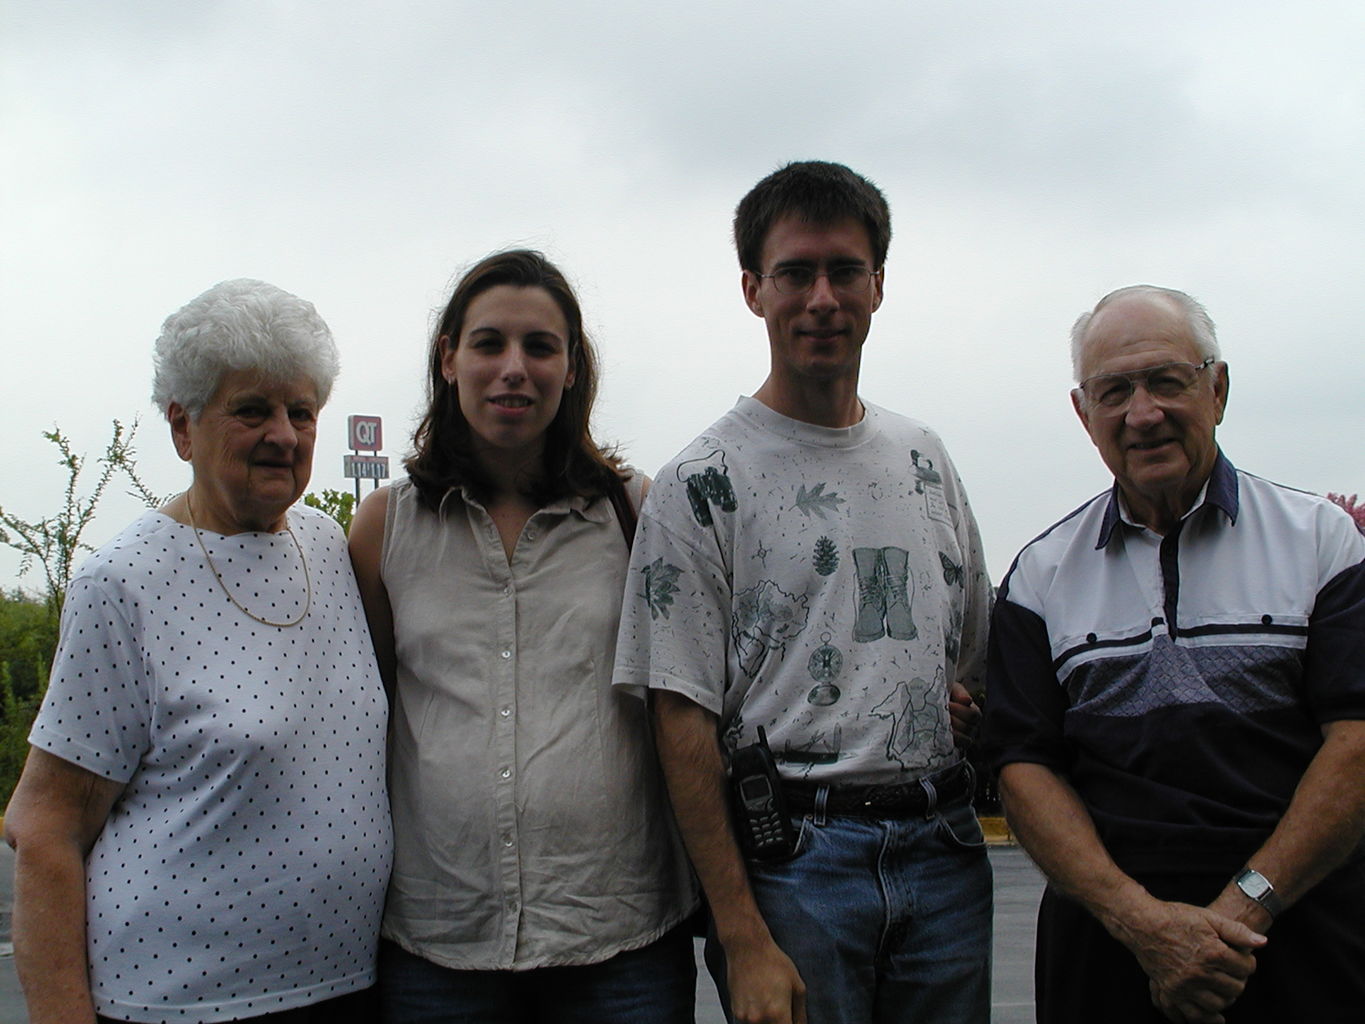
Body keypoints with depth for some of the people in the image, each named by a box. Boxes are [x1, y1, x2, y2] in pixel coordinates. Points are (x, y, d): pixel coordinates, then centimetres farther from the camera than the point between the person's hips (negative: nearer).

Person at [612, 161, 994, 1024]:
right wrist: (742, 941, -13)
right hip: (792, 856, -5)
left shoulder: (924, 458, 11)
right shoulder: (703, 482, -6)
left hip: (945, 849, 5)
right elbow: (683, 720, -10)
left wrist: (970, 707, -3)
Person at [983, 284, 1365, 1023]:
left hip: (1302, 930, -1)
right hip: (1109, 932, 1)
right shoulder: (1041, 576, 5)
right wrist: (1141, 919, -14)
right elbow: (1025, 766, -1)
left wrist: (1242, 910, -15)